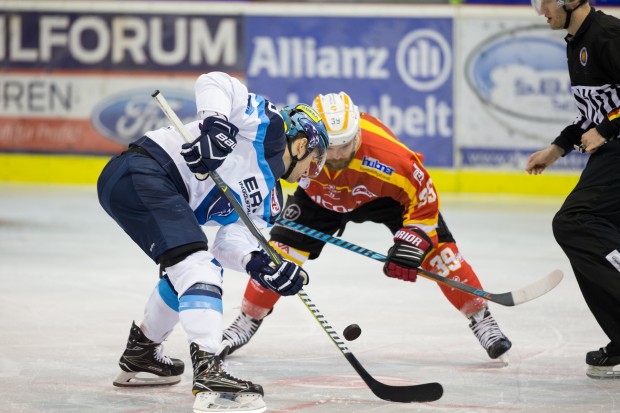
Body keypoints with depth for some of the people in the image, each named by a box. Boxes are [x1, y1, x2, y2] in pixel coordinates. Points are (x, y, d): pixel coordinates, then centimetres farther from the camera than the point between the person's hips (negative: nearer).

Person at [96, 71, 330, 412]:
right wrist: (216, 124, -28)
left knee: (196, 267, 27)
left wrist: (259, 264, -12)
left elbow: (231, 239, 8)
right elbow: (215, 83, -10)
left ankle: (139, 355, 43)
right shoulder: (269, 126, 0)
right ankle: (209, 373, -37)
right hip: (141, 170, -11)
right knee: (195, 264, -22)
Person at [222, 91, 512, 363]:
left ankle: (481, 320, 1)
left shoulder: (389, 156, -43)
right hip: (319, 194, 2)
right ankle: (247, 322, 9)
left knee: (436, 247, -13)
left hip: (385, 194, -2)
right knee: (283, 247, -10)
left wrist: (410, 244, -33)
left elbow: (424, 199, -28)